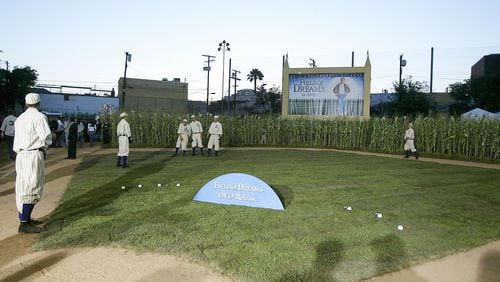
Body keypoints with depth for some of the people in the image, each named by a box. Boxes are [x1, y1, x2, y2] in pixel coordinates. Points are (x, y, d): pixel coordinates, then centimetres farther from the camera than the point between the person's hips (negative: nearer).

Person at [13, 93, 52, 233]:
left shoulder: (20, 118, 15)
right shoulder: (39, 117, -9)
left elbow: (18, 139, 12)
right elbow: (46, 138, -16)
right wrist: (43, 146, 5)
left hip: (21, 155, 8)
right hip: (34, 155, -8)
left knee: (24, 188, 16)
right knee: (32, 189, -6)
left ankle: (25, 218, 27)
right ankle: (24, 224, -6)